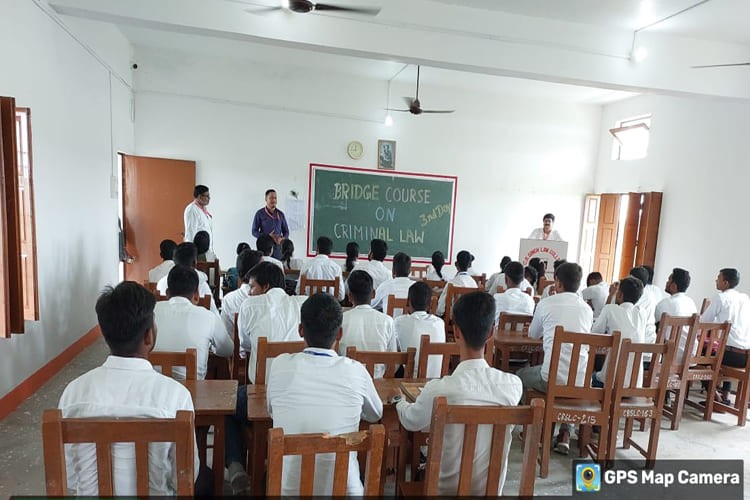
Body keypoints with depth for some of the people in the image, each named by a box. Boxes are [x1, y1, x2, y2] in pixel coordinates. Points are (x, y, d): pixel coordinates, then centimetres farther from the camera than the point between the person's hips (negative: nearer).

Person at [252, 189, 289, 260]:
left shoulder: (281, 214, 9)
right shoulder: (259, 213, 1)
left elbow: (286, 231, 14)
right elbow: (254, 231, 1)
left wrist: (282, 239, -8)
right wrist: (268, 236, -14)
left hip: (278, 247, 2)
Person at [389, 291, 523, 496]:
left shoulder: (438, 389, -27)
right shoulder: (513, 385, -18)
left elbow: (411, 421, -5)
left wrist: (398, 399, 17)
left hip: (446, 488, -2)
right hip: (491, 487, 3)